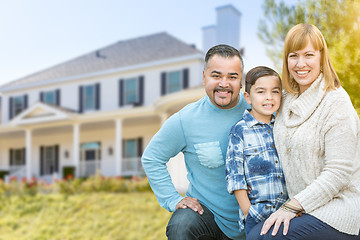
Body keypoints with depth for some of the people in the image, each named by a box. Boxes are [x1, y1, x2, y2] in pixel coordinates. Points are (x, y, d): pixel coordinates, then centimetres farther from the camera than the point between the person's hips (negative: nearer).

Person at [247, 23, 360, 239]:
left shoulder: (336, 102, -13)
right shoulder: (287, 101, 8)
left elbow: (338, 172, -17)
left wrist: (293, 206, -19)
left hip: (336, 213, -6)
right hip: (302, 208, 7)